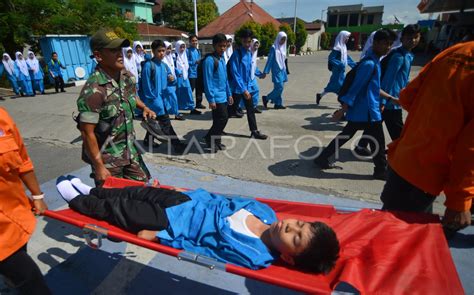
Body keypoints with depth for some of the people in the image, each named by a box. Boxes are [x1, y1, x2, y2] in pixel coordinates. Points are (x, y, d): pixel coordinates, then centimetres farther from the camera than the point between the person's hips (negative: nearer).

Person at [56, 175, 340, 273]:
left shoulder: (252, 256, -30)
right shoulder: (266, 212, -12)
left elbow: (204, 251, -25)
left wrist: (160, 237, -19)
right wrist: (201, 195, 9)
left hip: (172, 222, -6)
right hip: (190, 200, 6)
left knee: (116, 208, 10)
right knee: (138, 191, 20)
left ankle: (77, 199, 42)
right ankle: (89, 190, 50)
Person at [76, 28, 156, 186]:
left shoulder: (127, 76, -3)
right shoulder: (93, 90, -25)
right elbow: (87, 133, -22)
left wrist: (144, 108, 1)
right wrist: (99, 167, -18)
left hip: (130, 151, 6)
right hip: (107, 159, -6)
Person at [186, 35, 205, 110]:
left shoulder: (198, 51, 15)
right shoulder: (187, 50, -8)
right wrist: (195, 62, -20)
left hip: (198, 73, 7)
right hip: (191, 74, -7)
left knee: (199, 89, 12)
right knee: (191, 89, -8)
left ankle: (198, 103, 25)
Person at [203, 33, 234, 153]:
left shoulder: (222, 59, 13)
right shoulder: (209, 60, -13)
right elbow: (207, 81, -17)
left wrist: (229, 94, 17)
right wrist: (211, 99, -19)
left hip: (223, 96, 8)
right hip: (216, 97, -8)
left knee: (219, 119, 12)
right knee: (222, 118, -7)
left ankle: (216, 141, 25)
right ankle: (210, 139, 10)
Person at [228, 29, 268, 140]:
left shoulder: (250, 53, 7)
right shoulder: (236, 54, -16)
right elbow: (235, 74, -20)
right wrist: (243, 89, -23)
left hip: (247, 87, 7)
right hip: (237, 88, -7)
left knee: (250, 109, 10)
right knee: (232, 110, 3)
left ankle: (254, 131, 18)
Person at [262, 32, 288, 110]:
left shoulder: (283, 47, 13)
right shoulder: (274, 48, -8)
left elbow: (283, 59, 17)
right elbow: (269, 60, -10)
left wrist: (285, 70, 15)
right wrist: (265, 71, -12)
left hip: (282, 70, 7)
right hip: (276, 70, -7)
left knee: (279, 87, 8)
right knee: (279, 87, -11)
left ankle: (278, 104, 14)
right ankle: (266, 98, 5)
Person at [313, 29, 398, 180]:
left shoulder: (375, 62, 15)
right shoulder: (369, 63, -17)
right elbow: (356, 87, -22)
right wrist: (344, 109, -23)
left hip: (360, 110, 10)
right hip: (367, 111, -10)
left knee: (345, 136, 15)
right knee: (378, 143, 5)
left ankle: (322, 158, 19)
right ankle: (381, 170, 21)